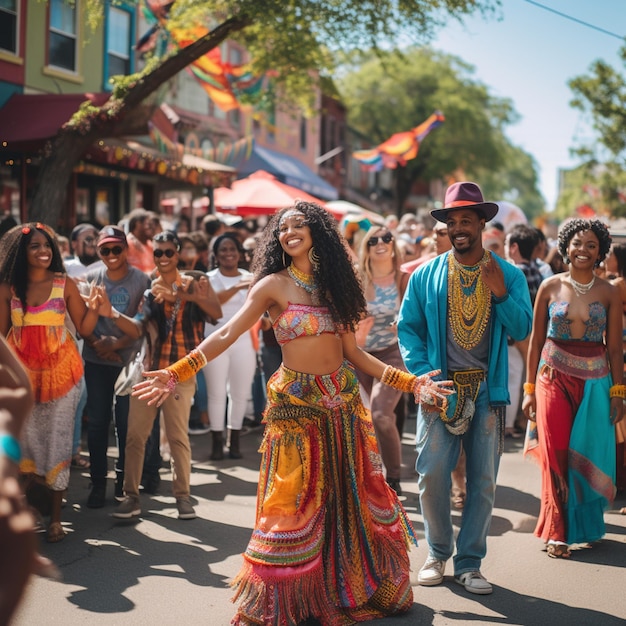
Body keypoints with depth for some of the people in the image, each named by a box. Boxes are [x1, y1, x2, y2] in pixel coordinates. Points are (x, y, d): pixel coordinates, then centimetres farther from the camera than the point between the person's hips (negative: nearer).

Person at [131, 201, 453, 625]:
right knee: (295, 504, -1)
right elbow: (227, 335, -12)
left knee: (353, 496, 11)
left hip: (343, 401, 4)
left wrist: (411, 382, 4)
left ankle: (358, 588, 28)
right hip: (296, 403, -4)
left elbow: (353, 352, 9)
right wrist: (177, 374, -23)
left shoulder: (333, 284, 8)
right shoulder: (274, 285, -5)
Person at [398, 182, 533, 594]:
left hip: (488, 390, 1)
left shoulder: (509, 275, 3)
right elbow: (408, 327, 4)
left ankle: (470, 563, 19)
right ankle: (438, 554, 19)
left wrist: (500, 293, -16)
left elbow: (522, 330, -2)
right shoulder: (426, 276, 2)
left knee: (483, 481, 5)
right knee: (432, 474, -2)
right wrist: (422, 374, -8)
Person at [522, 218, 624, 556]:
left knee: (590, 455, 4)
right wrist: (529, 388, 1)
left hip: (595, 381, 1)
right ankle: (558, 531, 10)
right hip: (554, 376, -1)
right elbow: (536, 340, 3)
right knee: (556, 454, -1)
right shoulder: (550, 287, 0)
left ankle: (585, 523, 24)